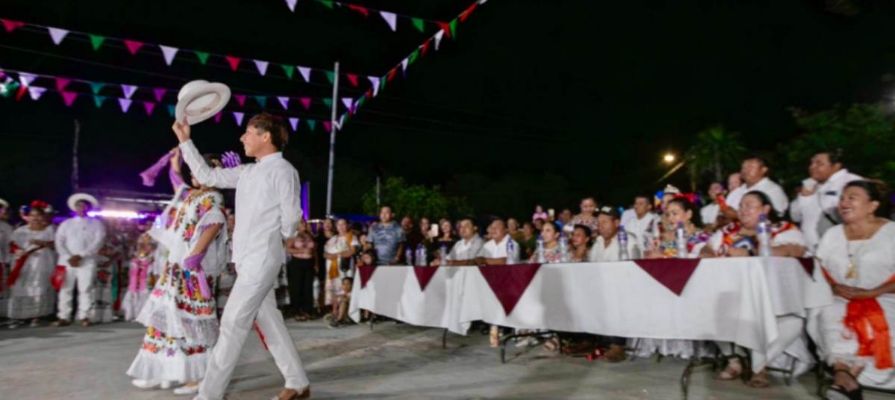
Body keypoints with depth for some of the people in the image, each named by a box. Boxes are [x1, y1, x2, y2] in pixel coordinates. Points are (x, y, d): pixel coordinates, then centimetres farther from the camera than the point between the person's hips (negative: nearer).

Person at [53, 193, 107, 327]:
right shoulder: (66, 223, 15)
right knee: (65, 289, 1)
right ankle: (64, 317, 5)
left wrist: (80, 255, -12)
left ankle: (83, 316, 0)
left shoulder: (96, 223, 8)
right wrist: (68, 257, -9)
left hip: (87, 261, -2)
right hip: (67, 260, 2)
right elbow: (59, 242, 6)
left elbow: (98, 242, -4)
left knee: (85, 289, -5)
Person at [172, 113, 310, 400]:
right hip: (246, 258, 8)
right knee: (267, 321, 11)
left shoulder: (283, 170, -10)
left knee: (233, 324, -7)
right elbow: (207, 176, 19)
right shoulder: (247, 172, 15)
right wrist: (185, 141, 18)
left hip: (262, 258, -8)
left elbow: (291, 216, -9)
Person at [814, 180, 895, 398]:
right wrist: (834, 287, -8)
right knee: (828, 316, -30)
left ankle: (845, 376, -33)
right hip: (841, 301, 3)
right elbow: (820, 271, 12)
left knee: (875, 324, -35)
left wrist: (871, 293, -19)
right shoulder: (832, 234, 16)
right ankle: (847, 377, -37)